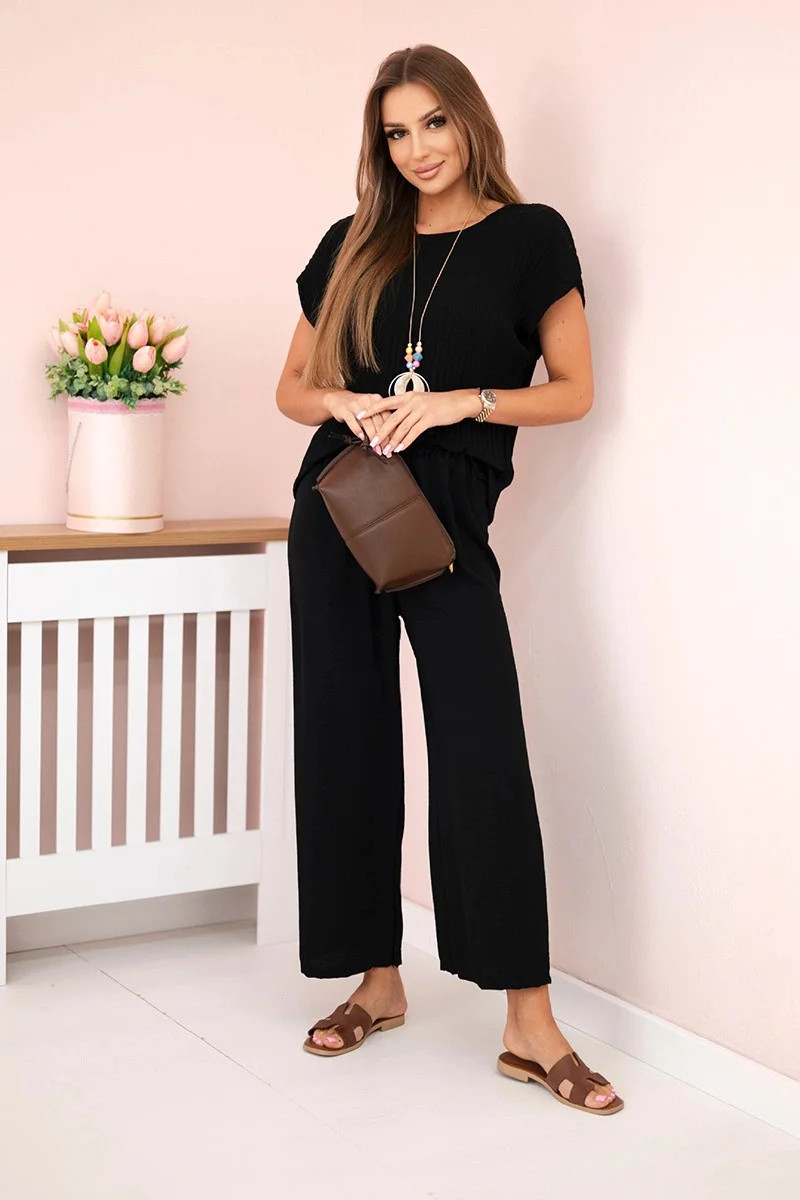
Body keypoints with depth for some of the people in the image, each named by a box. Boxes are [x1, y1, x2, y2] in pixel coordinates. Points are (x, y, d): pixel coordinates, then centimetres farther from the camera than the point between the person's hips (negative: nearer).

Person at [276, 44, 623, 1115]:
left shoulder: (530, 237, 2)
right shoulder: (355, 244, 11)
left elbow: (574, 391, 1)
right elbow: (294, 387, 16)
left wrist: (458, 402, -13)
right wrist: (347, 404, -7)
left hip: (448, 517, -4)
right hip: (338, 505, 4)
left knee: (485, 759, -10)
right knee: (347, 746, 5)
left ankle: (530, 1026, -5)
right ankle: (379, 983, 19)